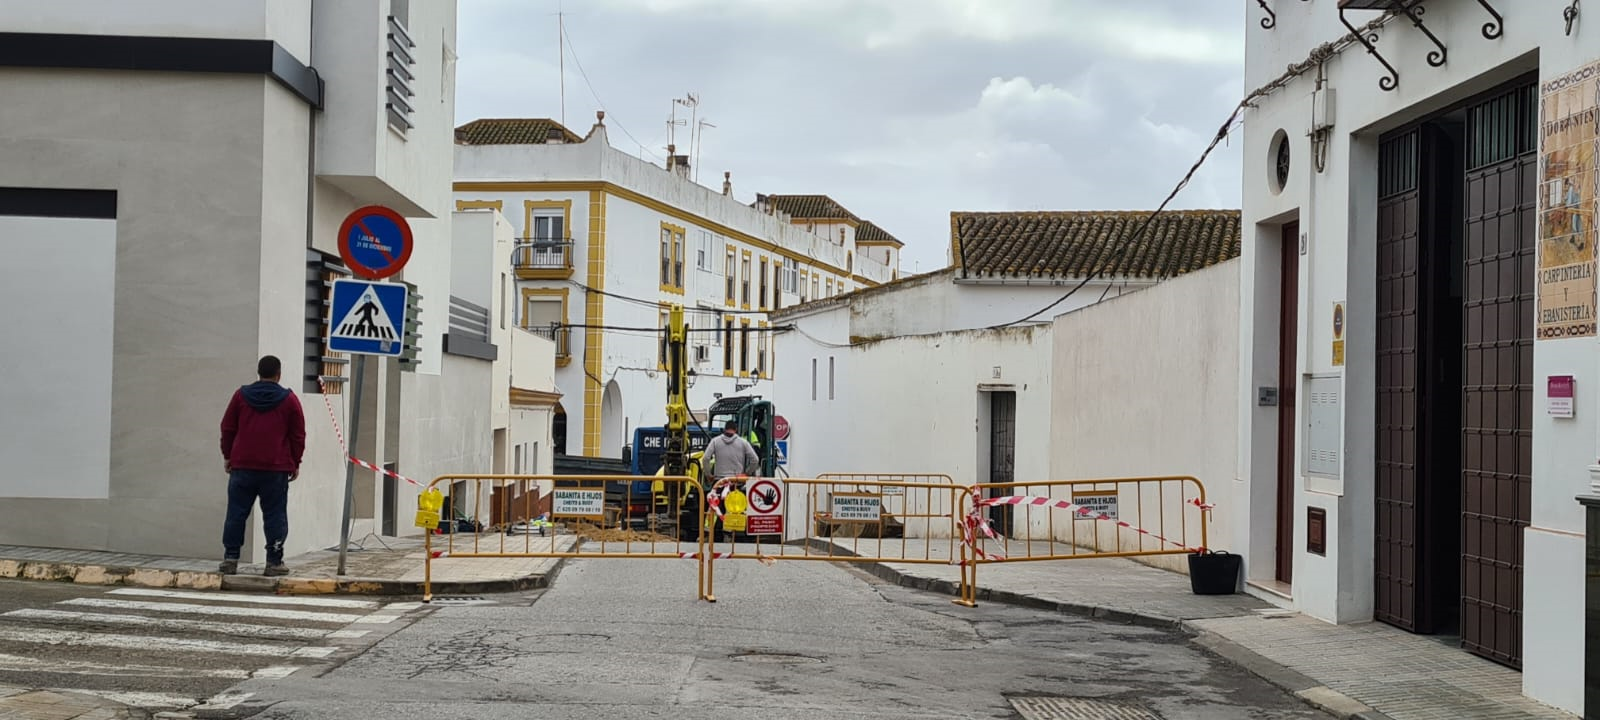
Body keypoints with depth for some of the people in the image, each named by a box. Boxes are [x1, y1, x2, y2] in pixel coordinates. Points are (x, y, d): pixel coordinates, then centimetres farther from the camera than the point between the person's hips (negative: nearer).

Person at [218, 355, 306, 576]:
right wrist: (295, 463, 10)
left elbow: (227, 428, 8)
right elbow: (298, 435, 1)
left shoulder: (241, 395, 5)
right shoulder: (289, 400, 0)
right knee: (274, 516, 2)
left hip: (242, 466, 2)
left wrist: (227, 456, 17)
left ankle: (230, 558, 7)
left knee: (236, 513, 7)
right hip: (276, 469, -2)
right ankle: (274, 562, 1)